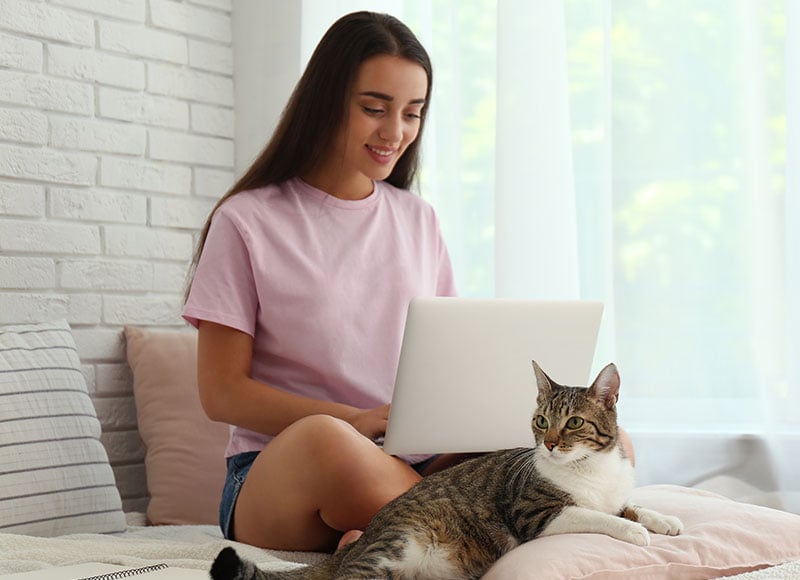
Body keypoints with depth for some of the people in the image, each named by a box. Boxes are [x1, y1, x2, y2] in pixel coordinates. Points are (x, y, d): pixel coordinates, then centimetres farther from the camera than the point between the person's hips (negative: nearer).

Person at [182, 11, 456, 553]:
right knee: (325, 438, -43)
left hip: (413, 467, 5)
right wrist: (355, 420, -17)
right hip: (276, 474, -4)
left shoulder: (418, 220, 17)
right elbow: (222, 392, -3)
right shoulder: (247, 223, 2)